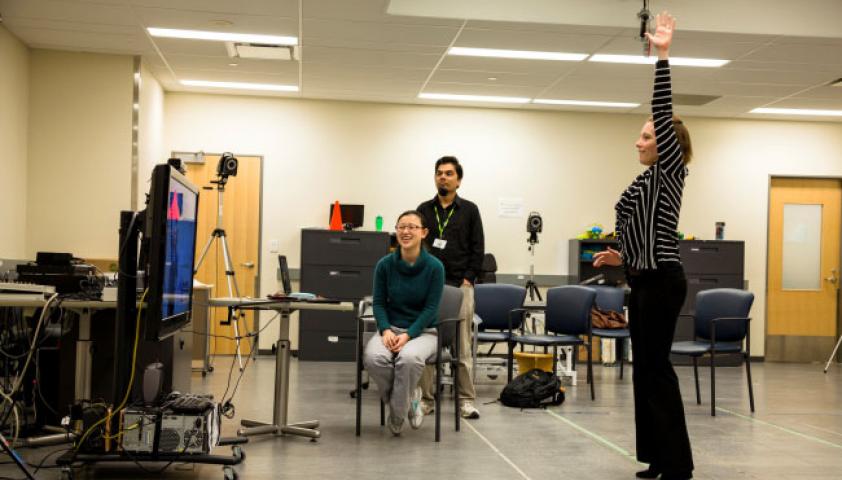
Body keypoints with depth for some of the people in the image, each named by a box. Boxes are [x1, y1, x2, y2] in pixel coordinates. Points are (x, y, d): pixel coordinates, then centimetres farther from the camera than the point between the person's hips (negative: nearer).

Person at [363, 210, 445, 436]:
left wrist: (408, 335, -21)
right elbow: (378, 302, 2)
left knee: (409, 357, -37)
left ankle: (398, 412, -13)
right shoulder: (385, 264, -3)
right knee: (373, 357, -32)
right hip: (391, 328, 2)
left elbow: (431, 308, -10)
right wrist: (386, 330, -16)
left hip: (423, 331, -2)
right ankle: (409, 397, -4)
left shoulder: (434, 266, -10)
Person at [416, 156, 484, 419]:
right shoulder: (423, 210, 10)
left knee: (462, 346, -1)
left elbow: (478, 248, 3)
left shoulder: (469, 210, 5)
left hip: (460, 286, -2)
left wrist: (468, 279, -6)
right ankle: (427, 398, 8)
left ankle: (466, 400, 4)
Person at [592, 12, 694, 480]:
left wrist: (663, 56, -23)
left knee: (657, 367, -7)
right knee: (646, 368, 11)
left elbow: (663, 113, -20)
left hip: (662, 281, -10)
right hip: (644, 280, 10)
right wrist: (623, 256, 12)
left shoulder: (670, 173, -9)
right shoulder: (646, 179, 17)